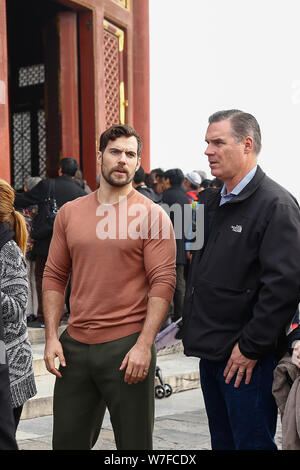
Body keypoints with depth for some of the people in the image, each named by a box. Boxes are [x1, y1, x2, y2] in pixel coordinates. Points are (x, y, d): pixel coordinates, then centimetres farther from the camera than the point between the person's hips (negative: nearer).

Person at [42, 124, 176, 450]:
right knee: (68, 440, 13)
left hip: (128, 347, -4)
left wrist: (144, 344, -16)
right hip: (74, 345, 4)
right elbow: (54, 276, 10)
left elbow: (163, 282, -9)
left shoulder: (151, 215, -4)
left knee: (133, 441, 7)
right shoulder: (69, 213, 8)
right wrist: (51, 336, 2)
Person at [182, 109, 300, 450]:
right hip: (212, 351, 9)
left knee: (252, 442, 0)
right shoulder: (212, 202, 13)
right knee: (222, 441, 18)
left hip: (247, 358, -8)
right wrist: (197, 333, 14)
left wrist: (250, 347, -19)